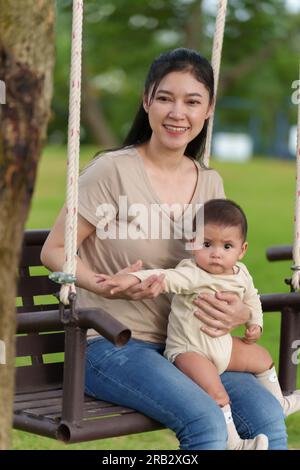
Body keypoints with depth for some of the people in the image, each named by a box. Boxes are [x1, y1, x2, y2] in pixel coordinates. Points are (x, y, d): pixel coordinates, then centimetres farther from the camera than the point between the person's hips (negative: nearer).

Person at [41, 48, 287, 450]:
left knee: (267, 415, -19)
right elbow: (53, 252, -4)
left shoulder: (210, 183, 9)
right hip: (110, 345, -5)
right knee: (206, 423, -29)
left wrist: (239, 311, -7)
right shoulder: (113, 171, -8)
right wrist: (107, 287, -23)